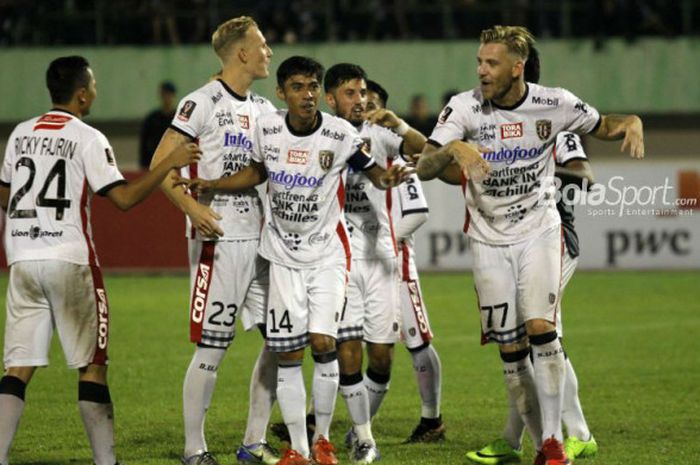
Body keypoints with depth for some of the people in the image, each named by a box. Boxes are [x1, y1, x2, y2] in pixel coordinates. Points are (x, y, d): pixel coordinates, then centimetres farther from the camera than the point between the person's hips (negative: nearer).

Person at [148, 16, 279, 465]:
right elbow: (160, 164, -13)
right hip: (219, 240, -8)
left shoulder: (263, 109, 15)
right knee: (212, 348, -6)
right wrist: (192, 208, -26)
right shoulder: (203, 103, -8)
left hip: (260, 239, 8)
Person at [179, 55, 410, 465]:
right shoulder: (266, 128, -5)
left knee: (323, 342, -13)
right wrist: (210, 185, 3)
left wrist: (388, 178, -25)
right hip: (284, 257, 3)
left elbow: (373, 171, -1)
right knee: (287, 354, 0)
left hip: (327, 254, -2)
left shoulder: (341, 135, -13)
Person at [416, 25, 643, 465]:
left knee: (540, 328, -18)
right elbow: (424, 167, -19)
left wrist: (632, 123, -13)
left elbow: (602, 125, 10)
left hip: (539, 231, -1)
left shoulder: (553, 104, -8)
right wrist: (454, 149, -41)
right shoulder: (465, 107, -11)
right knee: (510, 349, 0)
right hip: (489, 238, 1)